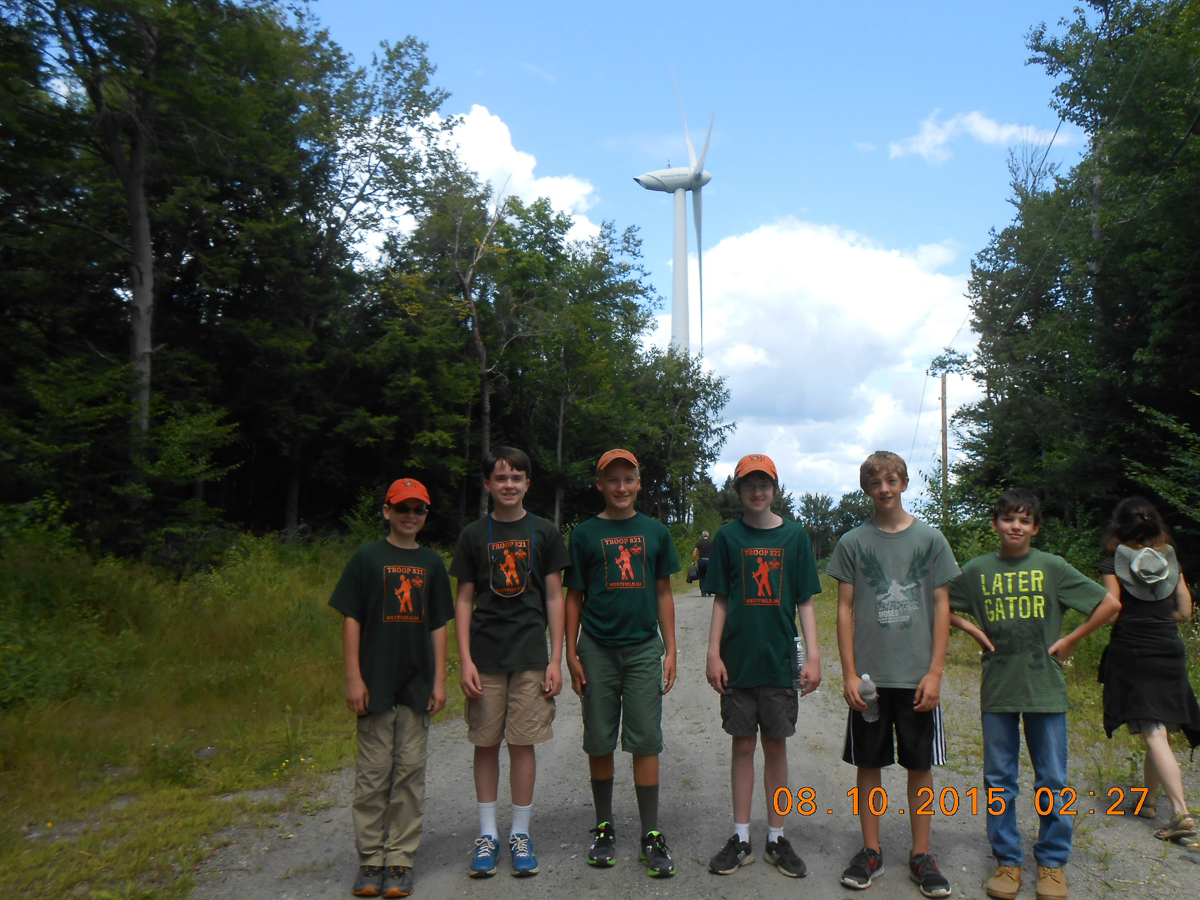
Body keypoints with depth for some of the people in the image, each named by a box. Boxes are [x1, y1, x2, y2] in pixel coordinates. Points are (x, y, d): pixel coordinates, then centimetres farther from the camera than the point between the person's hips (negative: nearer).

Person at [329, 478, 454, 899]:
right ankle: (370, 859, 15)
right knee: (374, 771, 3)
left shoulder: (431, 563, 10)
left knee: (410, 771, 5)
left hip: (417, 685, 3)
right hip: (376, 684, -2)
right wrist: (353, 678, -7)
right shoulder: (367, 558, 1)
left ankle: (400, 858, 15)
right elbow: (351, 619, -1)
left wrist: (439, 681, 5)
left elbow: (438, 626, 11)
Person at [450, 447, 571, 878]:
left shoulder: (545, 532, 4)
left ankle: (520, 833, 17)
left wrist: (556, 658, -1)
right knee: (486, 743, 6)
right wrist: (464, 659, -4)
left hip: (530, 656, 0)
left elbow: (554, 597, 4)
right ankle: (487, 834, 20)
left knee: (523, 743, 2)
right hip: (485, 655, 1)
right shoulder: (473, 535, 4)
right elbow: (464, 600, 5)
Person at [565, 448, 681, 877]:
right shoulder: (585, 533, 3)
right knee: (600, 742, 7)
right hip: (597, 649, 0)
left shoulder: (655, 532, 7)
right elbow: (574, 597, 5)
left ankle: (651, 836, 11)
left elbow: (663, 594, 10)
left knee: (646, 741, 1)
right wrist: (572, 654, 1)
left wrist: (670, 651, 5)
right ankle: (604, 827, 23)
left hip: (644, 648, 0)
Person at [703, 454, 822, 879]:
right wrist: (714, 653, -3)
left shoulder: (794, 535, 3)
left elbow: (805, 602, 5)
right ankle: (741, 839, 18)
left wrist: (813, 656, -2)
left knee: (776, 746, 8)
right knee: (743, 745, 7)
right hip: (738, 661, 0)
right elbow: (721, 602, 4)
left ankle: (777, 839, 20)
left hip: (780, 660, 0)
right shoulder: (728, 536, 2)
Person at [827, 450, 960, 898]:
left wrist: (934, 672, -5)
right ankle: (871, 851, 21)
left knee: (921, 765, 7)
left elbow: (942, 607, 2)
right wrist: (849, 673, -4)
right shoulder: (853, 543, 2)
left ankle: (921, 854, 21)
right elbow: (845, 609, 3)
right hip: (869, 676, 0)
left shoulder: (930, 538, 3)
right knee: (868, 764, 8)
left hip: (917, 676, 0)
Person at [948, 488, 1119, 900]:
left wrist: (1069, 641, -2)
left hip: (1045, 688, -1)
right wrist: (974, 631, 1)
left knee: (1052, 781, 6)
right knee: (999, 780, 8)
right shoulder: (978, 570, 2)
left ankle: (1052, 862, 22)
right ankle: (1007, 861, 21)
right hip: (997, 689, 1)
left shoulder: (1051, 567, -2)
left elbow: (1109, 603, -1)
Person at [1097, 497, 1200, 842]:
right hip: (1169, 650, 5)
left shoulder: (1114, 563, -7)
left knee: (1154, 735, -7)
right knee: (1160, 730, 14)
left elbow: (1111, 610, -11)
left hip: (1130, 653, -5)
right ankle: (1149, 800, 26)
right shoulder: (1170, 561, 6)